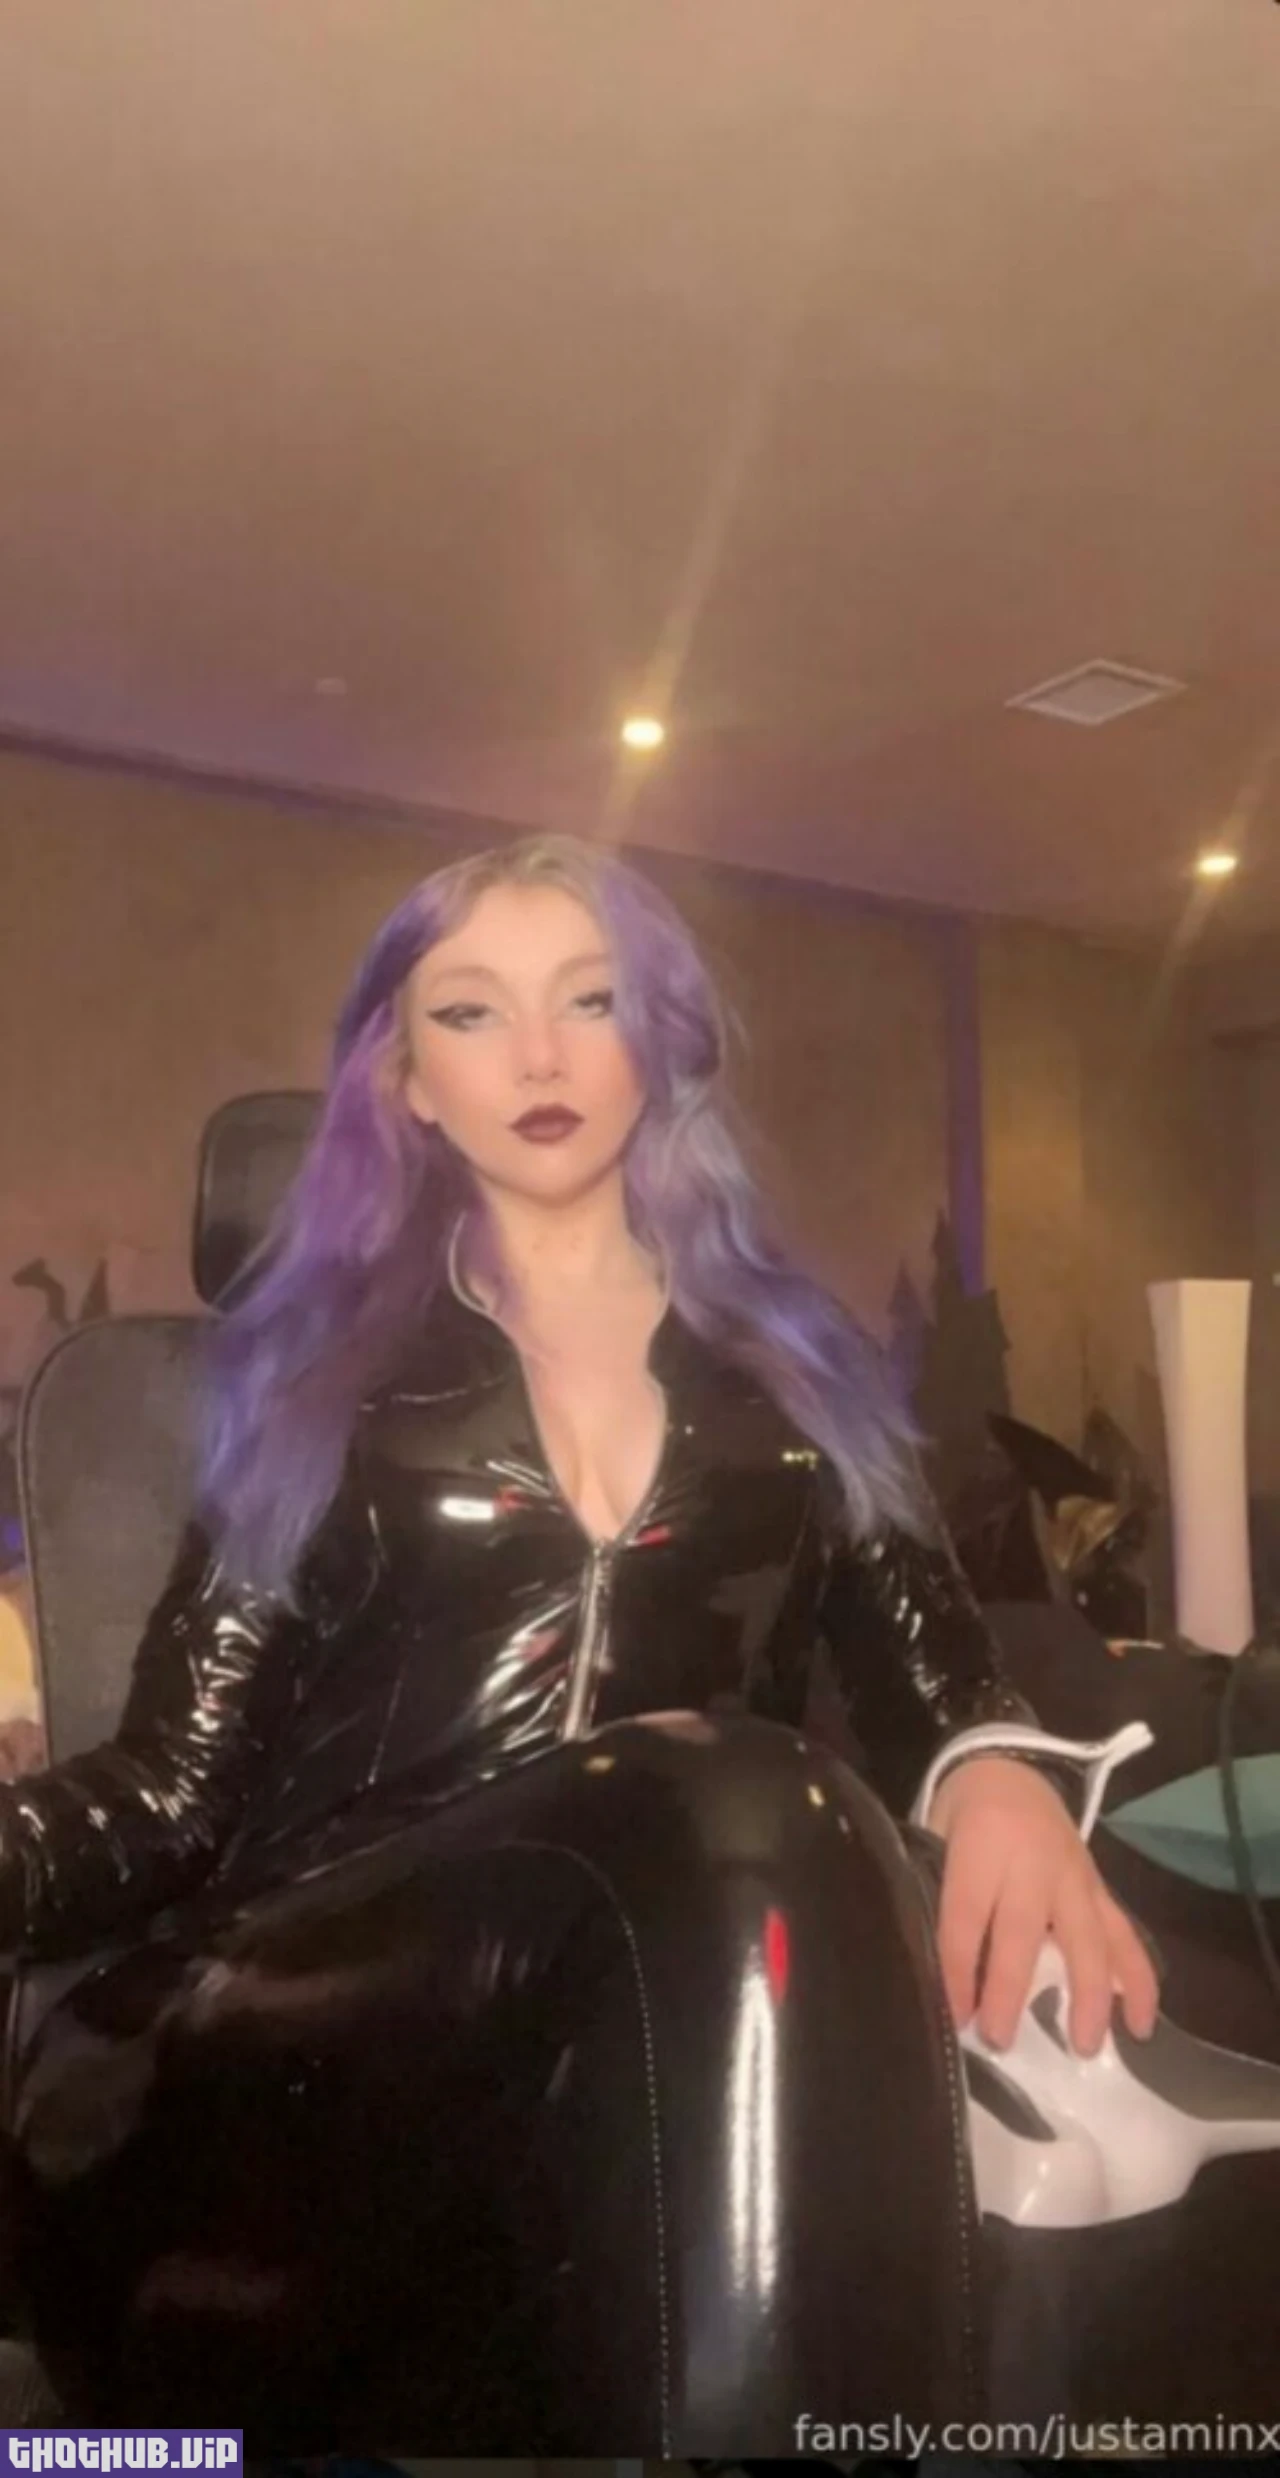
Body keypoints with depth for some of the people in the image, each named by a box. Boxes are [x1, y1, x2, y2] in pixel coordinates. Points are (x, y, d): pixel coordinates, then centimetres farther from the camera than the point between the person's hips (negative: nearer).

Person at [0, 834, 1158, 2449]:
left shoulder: (794, 1361, 16)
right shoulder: (312, 1366, 11)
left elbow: (926, 1666, 10)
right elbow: (178, 1786, 5)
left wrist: (998, 1776, -15)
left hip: (709, 1976, 2)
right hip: (332, 1998, -1)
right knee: (718, 1796, -33)